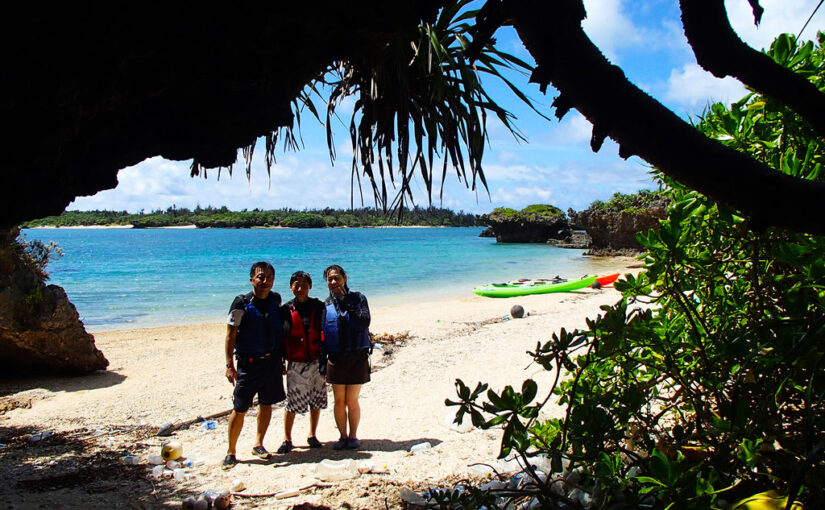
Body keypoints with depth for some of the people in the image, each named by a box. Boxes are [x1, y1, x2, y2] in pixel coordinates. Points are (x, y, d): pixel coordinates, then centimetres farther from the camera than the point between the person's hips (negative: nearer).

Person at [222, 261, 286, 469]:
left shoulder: (275, 300, 5)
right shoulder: (242, 304, -10)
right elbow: (230, 336, -9)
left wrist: (281, 359, 15)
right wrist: (230, 365, -15)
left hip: (272, 361, 5)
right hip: (248, 363, -5)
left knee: (267, 404, 12)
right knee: (239, 409, -2)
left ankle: (258, 444, 28)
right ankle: (231, 452, 11)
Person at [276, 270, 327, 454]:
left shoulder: (319, 307, 2)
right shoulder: (286, 310, 1)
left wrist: (324, 362, -3)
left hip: (316, 362, 1)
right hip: (295, 364, -1)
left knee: (316, 401, 9)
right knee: (292, 403, -1)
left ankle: (312, 435, 26)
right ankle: (287, 440, 13)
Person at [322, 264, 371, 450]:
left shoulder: (358, 298, 1)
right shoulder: (326, 304, 7)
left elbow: (365, 321, -15)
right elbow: (322, 333, 10)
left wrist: (346, 302, -17)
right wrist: (322, 361, 5)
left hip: (357, 357, -2)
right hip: (335, 358, 2)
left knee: (352, 400, 2)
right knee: (339, 401, 6)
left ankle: (353, 436, 18)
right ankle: (343, 436, 20)